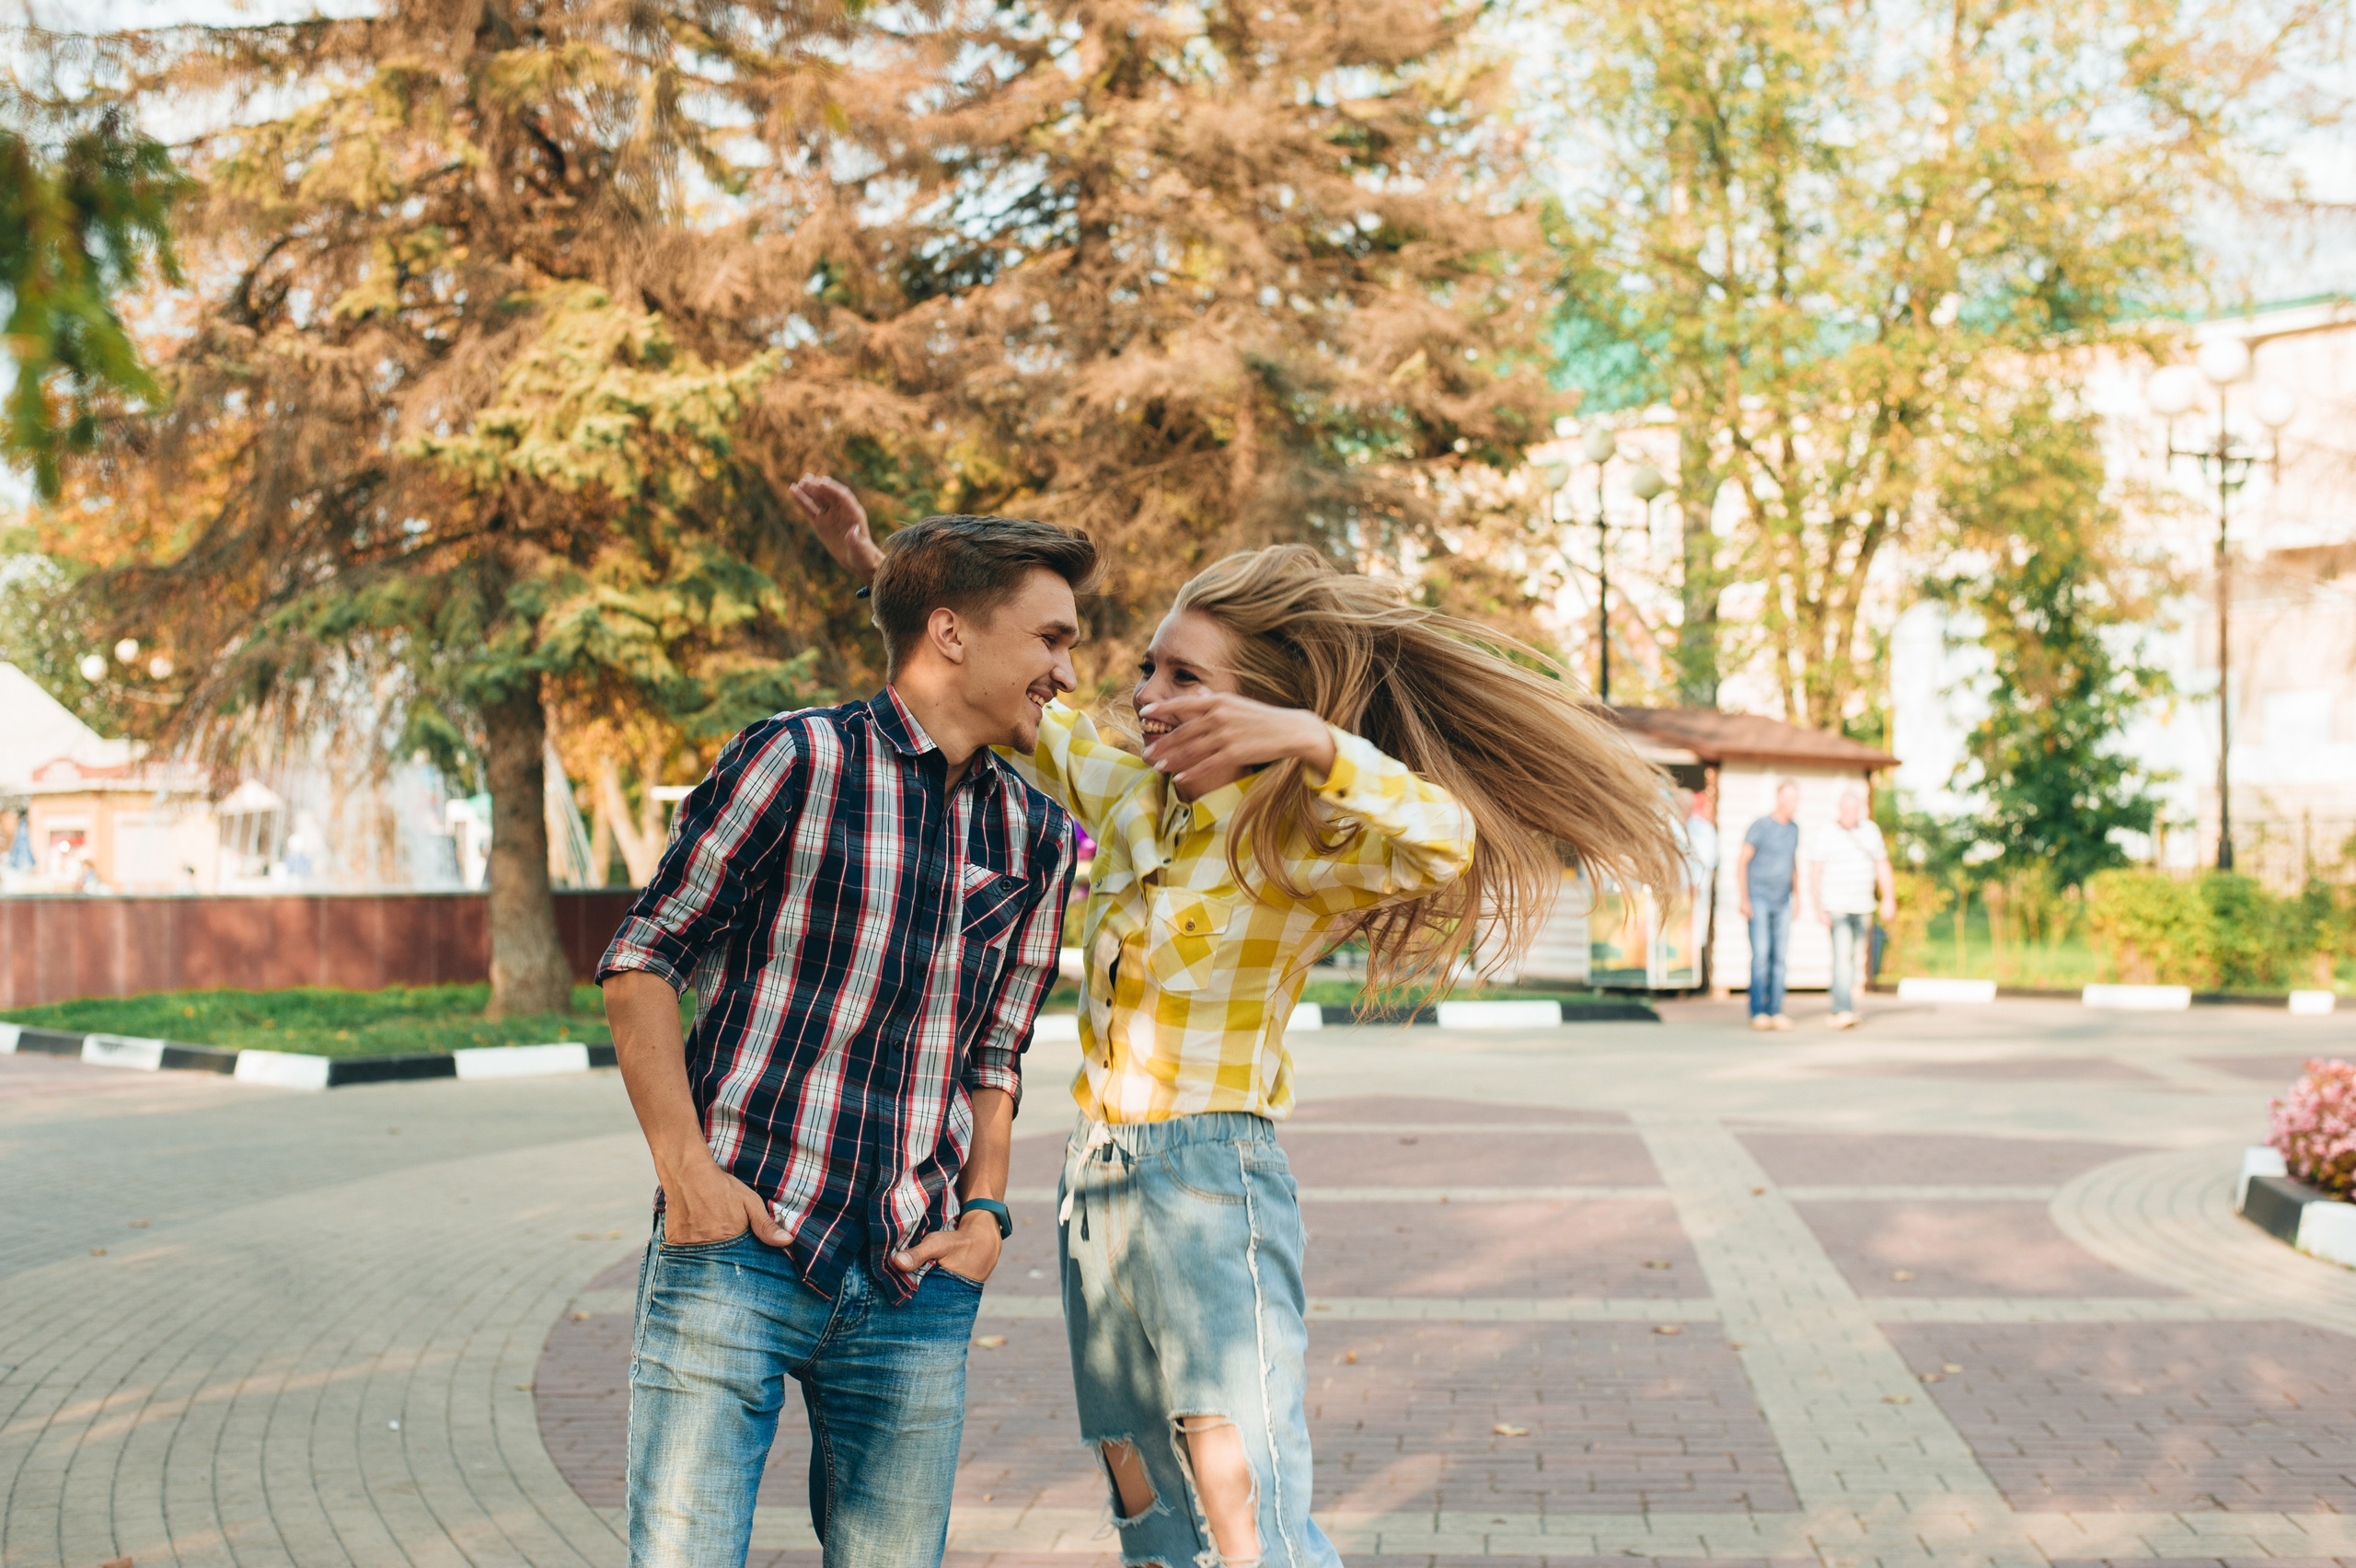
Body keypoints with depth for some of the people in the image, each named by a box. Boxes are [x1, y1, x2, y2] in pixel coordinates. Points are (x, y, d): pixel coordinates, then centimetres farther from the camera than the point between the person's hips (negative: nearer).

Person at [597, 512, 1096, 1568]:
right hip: (738, 1250, -5)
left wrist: (983, 1210, 6)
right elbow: (641, 960, -2)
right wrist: (686, 1166, -10)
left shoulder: (1037, 838, 13)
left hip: (918, 1285, 5)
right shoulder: (795, 760, -4)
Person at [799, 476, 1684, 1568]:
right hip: (1096, 1179, 7)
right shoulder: (1130, 796, 8)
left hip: (1209, 1180, -7)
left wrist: (1305, 738, -40)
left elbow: (1440, 840, -32)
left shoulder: (1291, 842, -12)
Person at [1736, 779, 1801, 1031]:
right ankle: (1758, 1012, -11)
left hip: (1782, 903, 5)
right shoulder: (1760, 826, -8)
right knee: (1760, 955, -12)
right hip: (1759, 899, -5)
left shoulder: (1794, 829, 10)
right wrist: (1744, 900, -12)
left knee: (1780, 957, 1)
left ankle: (1776, 1011, 4)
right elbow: (1742, 862, -6)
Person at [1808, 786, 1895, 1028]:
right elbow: (1814, 874, -9)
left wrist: (1889, 899, 2)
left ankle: (1838, 1012, 18)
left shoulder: (1870, 831, 7)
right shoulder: (1825, 836, -8)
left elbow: (1882, 866, 10)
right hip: (1836, 906, -5)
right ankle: (1845, 1011, -25)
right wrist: (1818, 908, -17)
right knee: (1842, 955, -17)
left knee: (1856, 959, 8)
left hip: (1863, 906, 5)